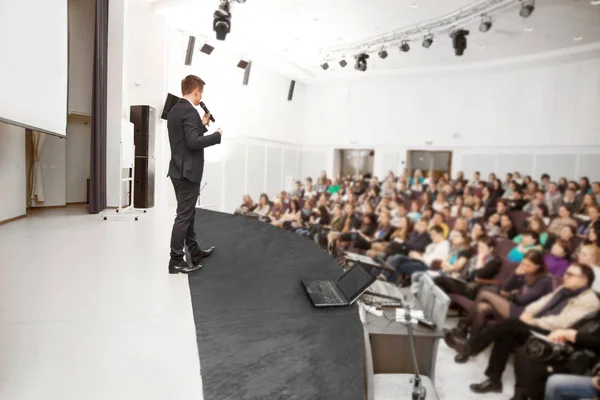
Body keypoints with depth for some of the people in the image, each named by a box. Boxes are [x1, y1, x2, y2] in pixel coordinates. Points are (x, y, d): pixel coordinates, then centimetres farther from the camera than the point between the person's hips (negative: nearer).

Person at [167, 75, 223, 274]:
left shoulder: (175, 110, 13)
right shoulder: (190, 111, -17)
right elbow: (193, 143, -25)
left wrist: (202, 125, 18)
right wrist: (217, 135, -13)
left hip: (179, 170, 10)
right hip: (187, 172, -10)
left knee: (188, 214, 17)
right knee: (184, 216, -3)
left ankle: (195, 252, 30)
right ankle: (176, 261, 6)